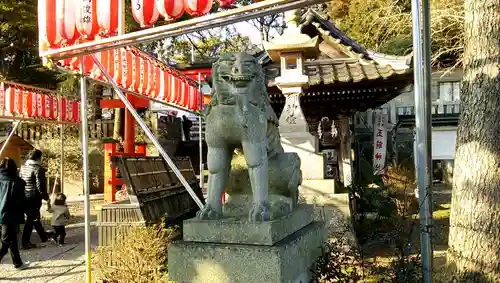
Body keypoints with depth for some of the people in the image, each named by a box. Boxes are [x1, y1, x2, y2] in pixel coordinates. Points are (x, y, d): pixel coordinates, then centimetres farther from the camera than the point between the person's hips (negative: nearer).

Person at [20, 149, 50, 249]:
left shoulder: (23, 167, 9)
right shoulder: (38, 169, -14)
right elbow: (40, 186, -18)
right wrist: (46, 198, -12)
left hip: (24, 196, 8)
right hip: (34, 197, -8)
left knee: (35, 217, 18)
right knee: (31, 219, 4)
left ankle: (44, 237, 29)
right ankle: (25, 242, 14)